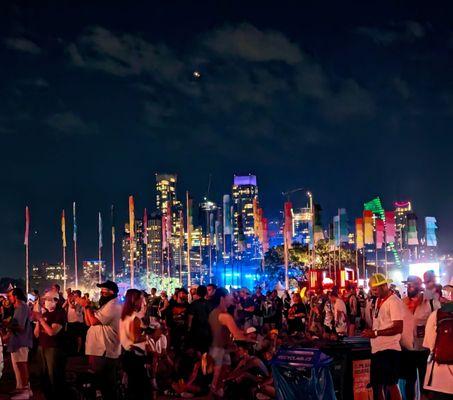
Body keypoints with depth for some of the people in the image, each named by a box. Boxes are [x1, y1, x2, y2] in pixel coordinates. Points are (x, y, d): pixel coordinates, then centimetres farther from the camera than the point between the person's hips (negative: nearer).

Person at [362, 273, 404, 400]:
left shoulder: (394, 301, -12)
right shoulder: (379, 301, 14)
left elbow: (398, 328, -20)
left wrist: (375, 333, -21)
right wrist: (371, 331, 6)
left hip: (389, 349, -9)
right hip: (377, 349, 9)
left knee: (391, 385, -4)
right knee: (376, 384, 14)